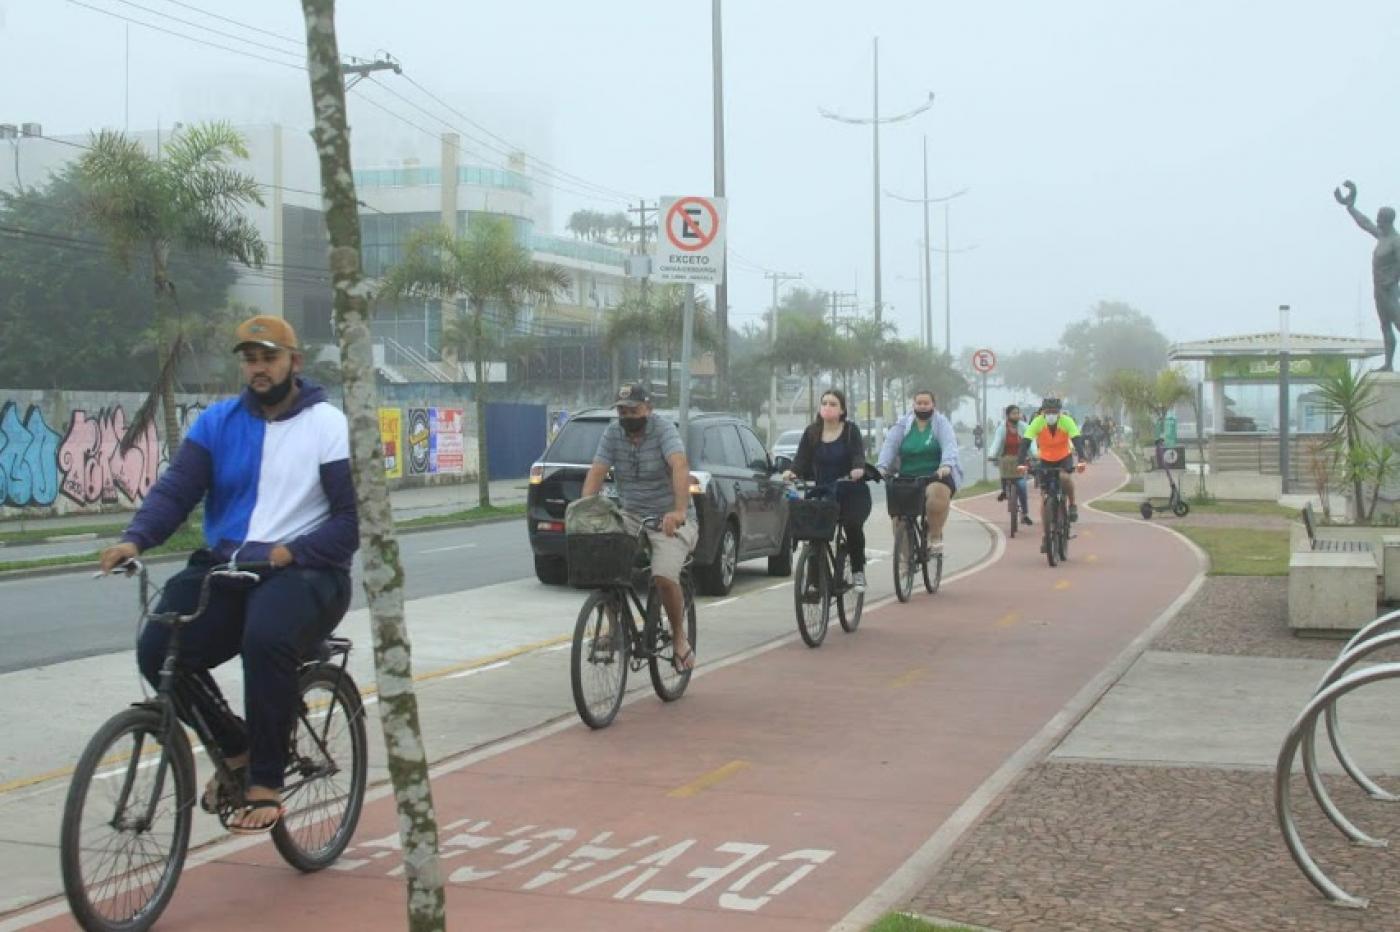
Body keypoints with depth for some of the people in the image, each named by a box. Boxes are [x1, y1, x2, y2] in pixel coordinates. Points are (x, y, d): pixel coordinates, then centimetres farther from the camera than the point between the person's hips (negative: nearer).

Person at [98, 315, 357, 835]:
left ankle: (266, 784, -19)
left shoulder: (328, 426, -1)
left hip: (304, 572, -4)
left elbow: (352, 519, -6)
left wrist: (292, 552, -22)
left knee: (266, 640, -36)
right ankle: (236, 747, 7)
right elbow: (176, 488, -3)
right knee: (158, 649, -20)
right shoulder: (218, 422, 9)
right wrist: (136, 539, -22)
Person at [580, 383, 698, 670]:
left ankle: (679, 637, 2)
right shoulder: (613, 434, 1)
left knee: (664, 577, -25)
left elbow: (680, 468, -30)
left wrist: (679, 511, -45)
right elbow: (596, 473, -8)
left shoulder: (664, 429, -14)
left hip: (670, 519, -4)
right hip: (631, 516, 5)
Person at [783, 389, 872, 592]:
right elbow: (802, 459, -2)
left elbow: (858, 455, -12)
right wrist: (792, 472, -24)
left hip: (851, 493, -2)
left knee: (853, 525, -25)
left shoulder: (850, 431, 1)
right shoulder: (811, 432, 7)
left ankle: (858, 571, -6)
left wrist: (858, 469, -35)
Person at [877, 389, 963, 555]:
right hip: (908, 479, 3)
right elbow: (890, 445, -3)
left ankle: (935, 536, -19)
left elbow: (949, 445, -13)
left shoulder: (941, 423, 4)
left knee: (937, 491, -37)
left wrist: (946, 465, -33)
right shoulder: (903, 424, 10)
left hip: (938, 476, -3)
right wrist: (882, 467, -22)